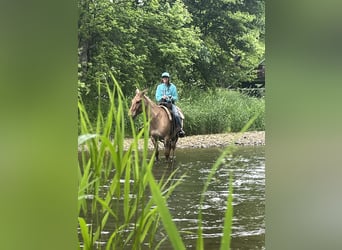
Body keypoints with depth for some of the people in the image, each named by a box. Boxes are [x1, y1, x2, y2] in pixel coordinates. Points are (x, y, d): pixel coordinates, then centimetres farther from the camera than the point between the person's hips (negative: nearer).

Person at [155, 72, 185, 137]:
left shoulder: (172, 86, 8)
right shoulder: (159, 87, 12)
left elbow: (176, 98, 7)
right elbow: (157, 97, 6)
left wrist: (171, 98, -15)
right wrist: (162, 97, -14)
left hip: (171, 103, -1)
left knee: (176, 114, -28)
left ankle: (180, 129, -24)